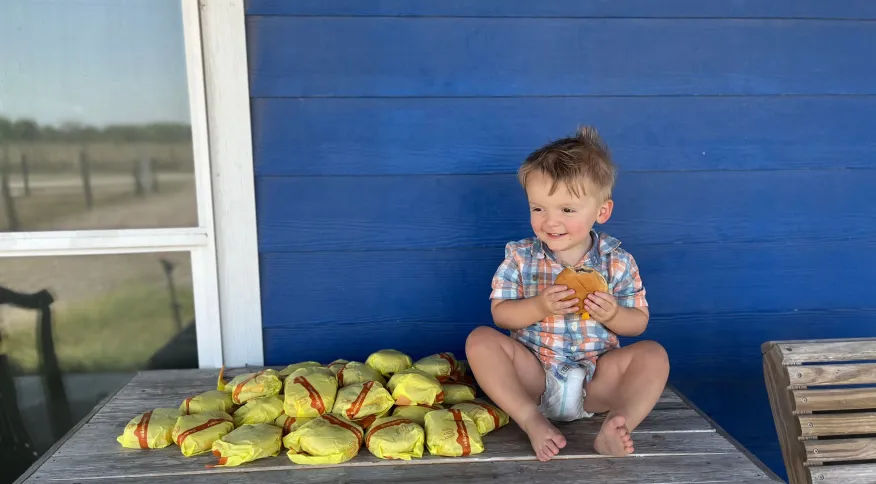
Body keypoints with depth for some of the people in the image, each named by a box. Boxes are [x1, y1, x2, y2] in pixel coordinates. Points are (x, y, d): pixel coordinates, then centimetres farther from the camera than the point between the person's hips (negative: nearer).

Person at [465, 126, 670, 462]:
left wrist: (613, 314, -21)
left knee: (653, 355, -20)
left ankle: (617, 425, -38)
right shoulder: (520, 256, -3)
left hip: (596, 377, 1)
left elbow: (639, 322, 2)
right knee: (480, 340, -22)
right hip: (534, 374, 0)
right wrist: (539, 307, -24)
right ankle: (532, 421, -33)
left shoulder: (618, 262, -3)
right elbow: (500, 314, -5)